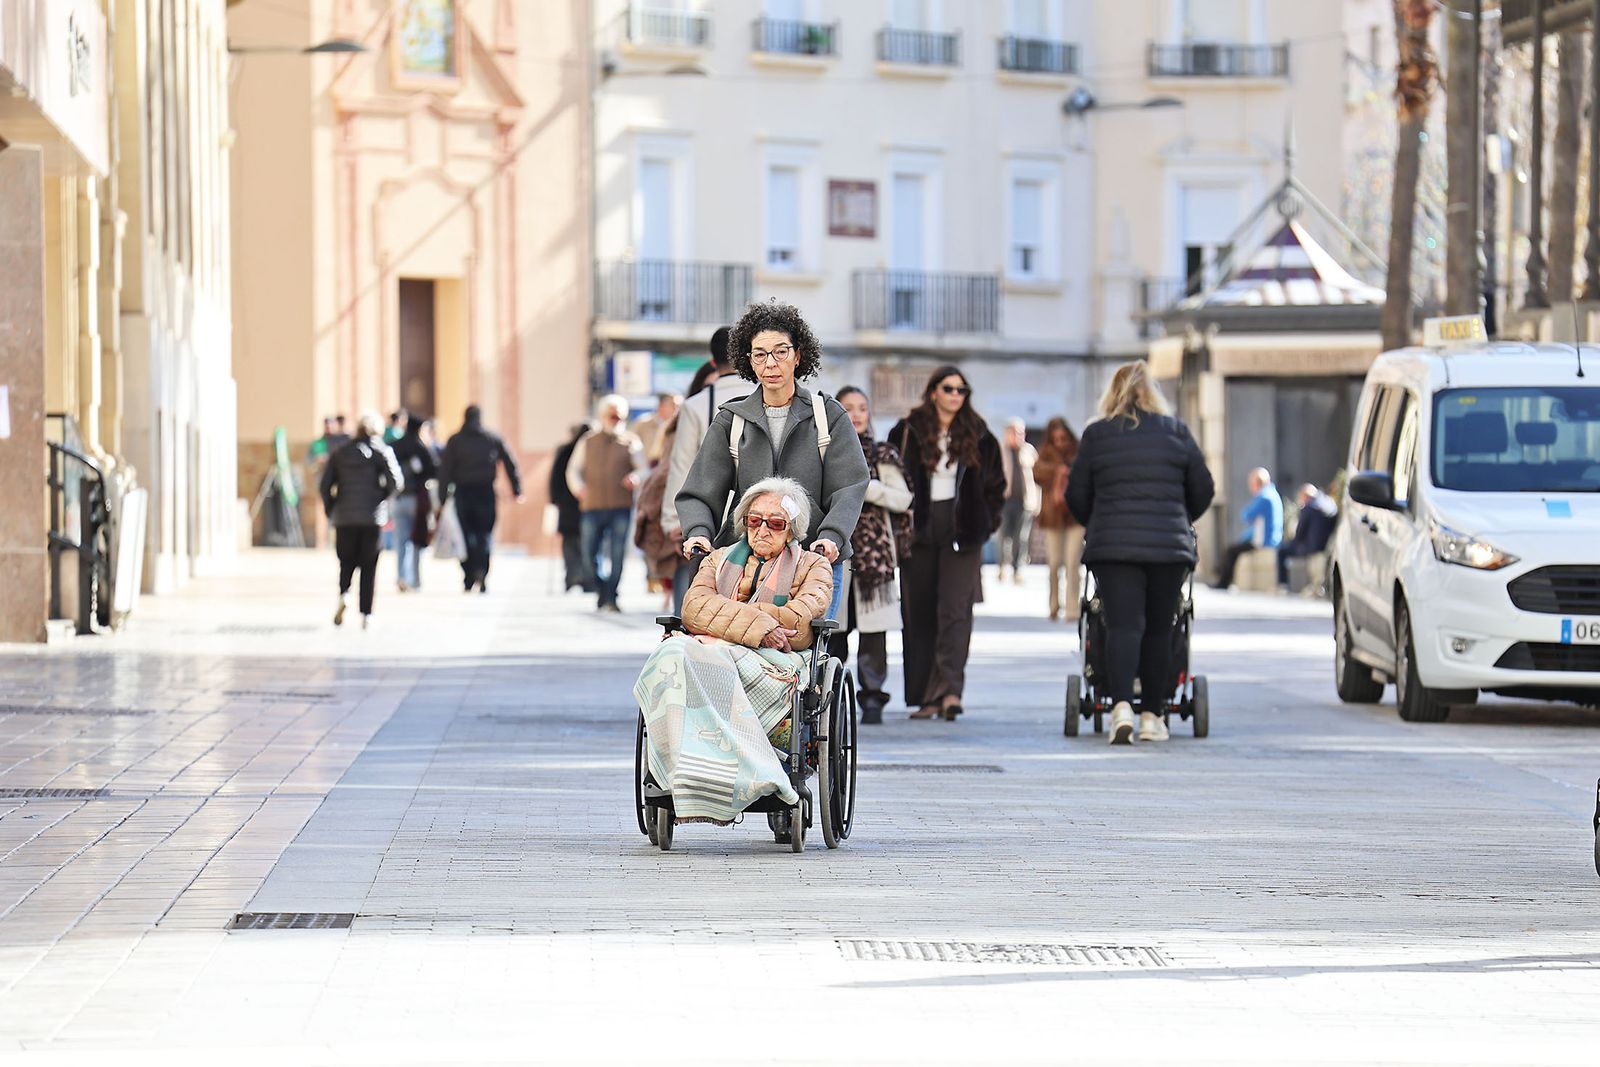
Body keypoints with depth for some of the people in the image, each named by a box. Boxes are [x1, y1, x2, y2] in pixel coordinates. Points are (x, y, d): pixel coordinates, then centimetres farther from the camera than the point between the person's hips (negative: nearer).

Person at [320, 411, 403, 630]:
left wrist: (330, 510, 13)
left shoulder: (340, 452, 7)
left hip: (344, 516, 2)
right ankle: (366, 614, 2)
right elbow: (396, 481, -12)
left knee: (346, 561, 13)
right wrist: (382, 497, 5)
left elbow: (326, 484, 4)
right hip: (373, 517, -2)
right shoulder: (381, 451, -2)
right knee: (369, 566, 5)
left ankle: (343, 594, -16)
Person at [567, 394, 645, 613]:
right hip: (593, 505, 2)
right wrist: (578, 487, -6)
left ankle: (611, 598, 1)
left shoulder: (630, 442, 9)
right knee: (589, 555, 0)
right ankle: (602, 592, 19)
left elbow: (643, 468, 2)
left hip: (621, 507, -2)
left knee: (617, 554, -5)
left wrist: (635, 478, -21)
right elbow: (574, 469, 15)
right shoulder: (588, 442, 14)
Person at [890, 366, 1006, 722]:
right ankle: (924, 696, 8)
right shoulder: (908, 432, 3)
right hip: (919, 531, 1)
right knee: (919, 614, 2)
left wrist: (986, 521, 7)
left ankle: (950, 689, -20)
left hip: (962, 532, -1)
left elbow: (995, 484, 15)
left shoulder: (977, 436, 6)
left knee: (954, 611, -12)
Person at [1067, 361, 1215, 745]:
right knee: (1158, 630, 9)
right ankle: (1152, 715, 12)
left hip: (1113, 544, -1)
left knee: (1123, 626, -6)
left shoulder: (1096, 435, 6)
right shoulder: (1176, 432, 8)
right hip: (1168, 547, 1)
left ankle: (1121, 705, -24)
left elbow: (1077, 495, 10)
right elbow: (1203, 490, 11)